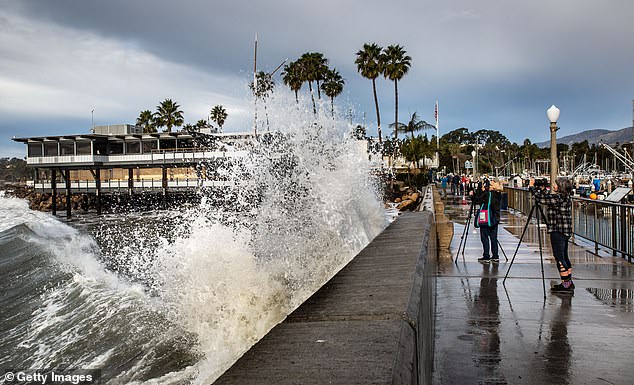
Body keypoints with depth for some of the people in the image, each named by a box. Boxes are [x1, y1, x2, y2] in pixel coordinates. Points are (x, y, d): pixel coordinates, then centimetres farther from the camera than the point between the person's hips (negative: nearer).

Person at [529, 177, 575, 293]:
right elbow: (547, 198, 22)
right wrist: (543, 189, 20)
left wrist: (531, 186, -2)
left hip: (558, 231, -10)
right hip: (565, 231, 10)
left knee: (560, 258, -6)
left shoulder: (557, 197, -17)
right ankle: (569, 282, 20)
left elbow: (540, 198, -13)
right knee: (564, 257, 15)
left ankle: (566, 284, -5)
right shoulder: (566, 198, 12)